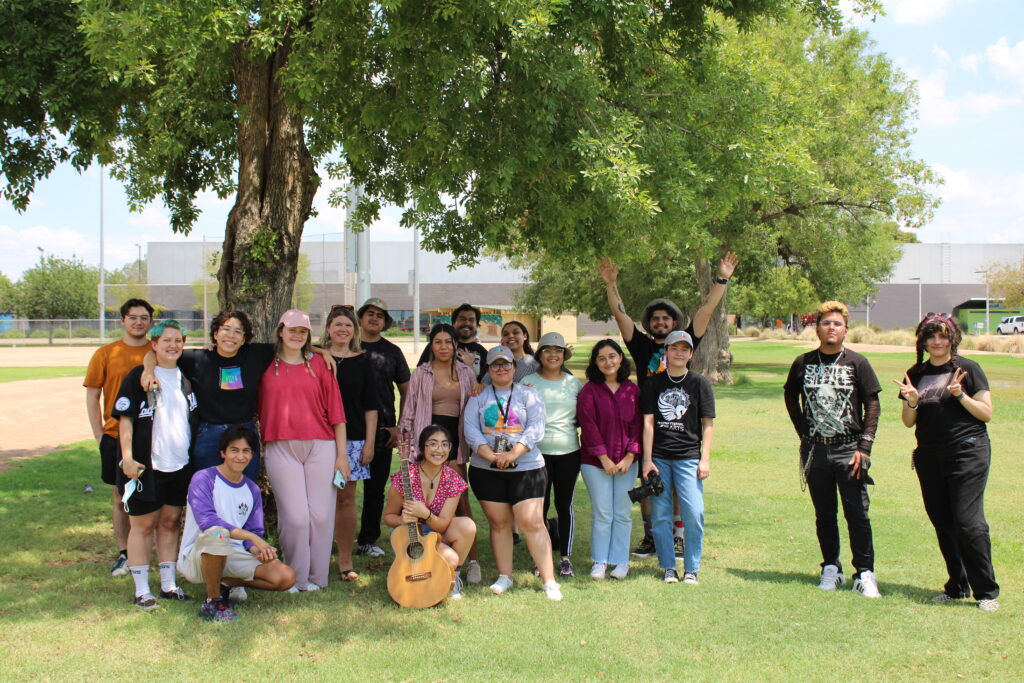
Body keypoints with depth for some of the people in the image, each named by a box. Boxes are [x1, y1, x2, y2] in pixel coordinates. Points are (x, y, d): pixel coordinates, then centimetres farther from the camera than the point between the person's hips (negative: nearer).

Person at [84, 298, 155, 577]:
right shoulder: (106, 354, 2)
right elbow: (92, 397, 4)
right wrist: (100, 436, -2)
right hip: (116, 436, 0)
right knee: (121, 498, 8)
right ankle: (123, 555, 18)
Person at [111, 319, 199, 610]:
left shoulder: (186, 378, 10)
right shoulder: (138, 376, -5)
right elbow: (125, 418, -8)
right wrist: (127, 456, -16)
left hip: (180, 464, 5)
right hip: (146, 465, -5)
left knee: (170, 522, 12)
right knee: (143, 524, 2)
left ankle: (168, 584, 21)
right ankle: (142, 590, 9)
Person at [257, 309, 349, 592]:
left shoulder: (318, 363, 8)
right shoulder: (268, 366, 10)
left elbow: (335, 408, 6)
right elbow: (260, 408, 15)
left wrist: (342, 453, 2)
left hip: (320, 446, 0)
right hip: (281, 448, 0)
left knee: (320, 514, -1)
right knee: (295, 516, -6)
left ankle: (316, 577, 13)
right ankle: (295, 578, 10)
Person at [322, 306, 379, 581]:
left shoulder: (362, 362, 8)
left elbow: (370, 406, 8)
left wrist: (370, 442, 2)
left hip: (353, 439, 1)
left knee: (346, 497, 1)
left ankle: (345, 560, 7)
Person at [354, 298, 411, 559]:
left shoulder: (392, 352, 10)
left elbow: (405, 391, 12)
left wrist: (400, 427, 3)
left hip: (382, 429, 2)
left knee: (375, 487, 7)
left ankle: (368, 540, 16)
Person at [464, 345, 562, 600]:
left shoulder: (529, 394, 7)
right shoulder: (478, 397, 11)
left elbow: (536, 428, -5)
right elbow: (471, 430, -1)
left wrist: (513, 454, -19)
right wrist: (491, 455, -17)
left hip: (526, 468, -2)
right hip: (486, 470, 2)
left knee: (531, 522, -9)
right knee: (499, 522, 6)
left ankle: (549, 580, -4)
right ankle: (504, 577, 18)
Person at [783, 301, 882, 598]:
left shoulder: (857, 363, -1)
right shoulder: (803, 363, 5)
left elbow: (872, 404, 0)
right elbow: (791, 398, 18)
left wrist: (864, 447, -8)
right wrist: (804, 432, 8)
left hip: (848, 448, -2)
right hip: (815, 450, 2)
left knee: (857, 513, -6)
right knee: (824, 514, 10)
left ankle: (864, 573, 2)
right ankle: (831, 568, 22)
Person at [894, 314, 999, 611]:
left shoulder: (968, 369, -1)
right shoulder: (915, 374, 11)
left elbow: (987, 413, -3)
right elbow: (908, 422, 12)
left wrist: (960, 395, -17)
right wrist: (911, 401, -8)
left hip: (968, 452, -5)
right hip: (929, 456, 5)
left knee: (968, 521, -11)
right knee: (942, 523, 8)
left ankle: (987, 591, -1)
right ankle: (957, 586, 19)